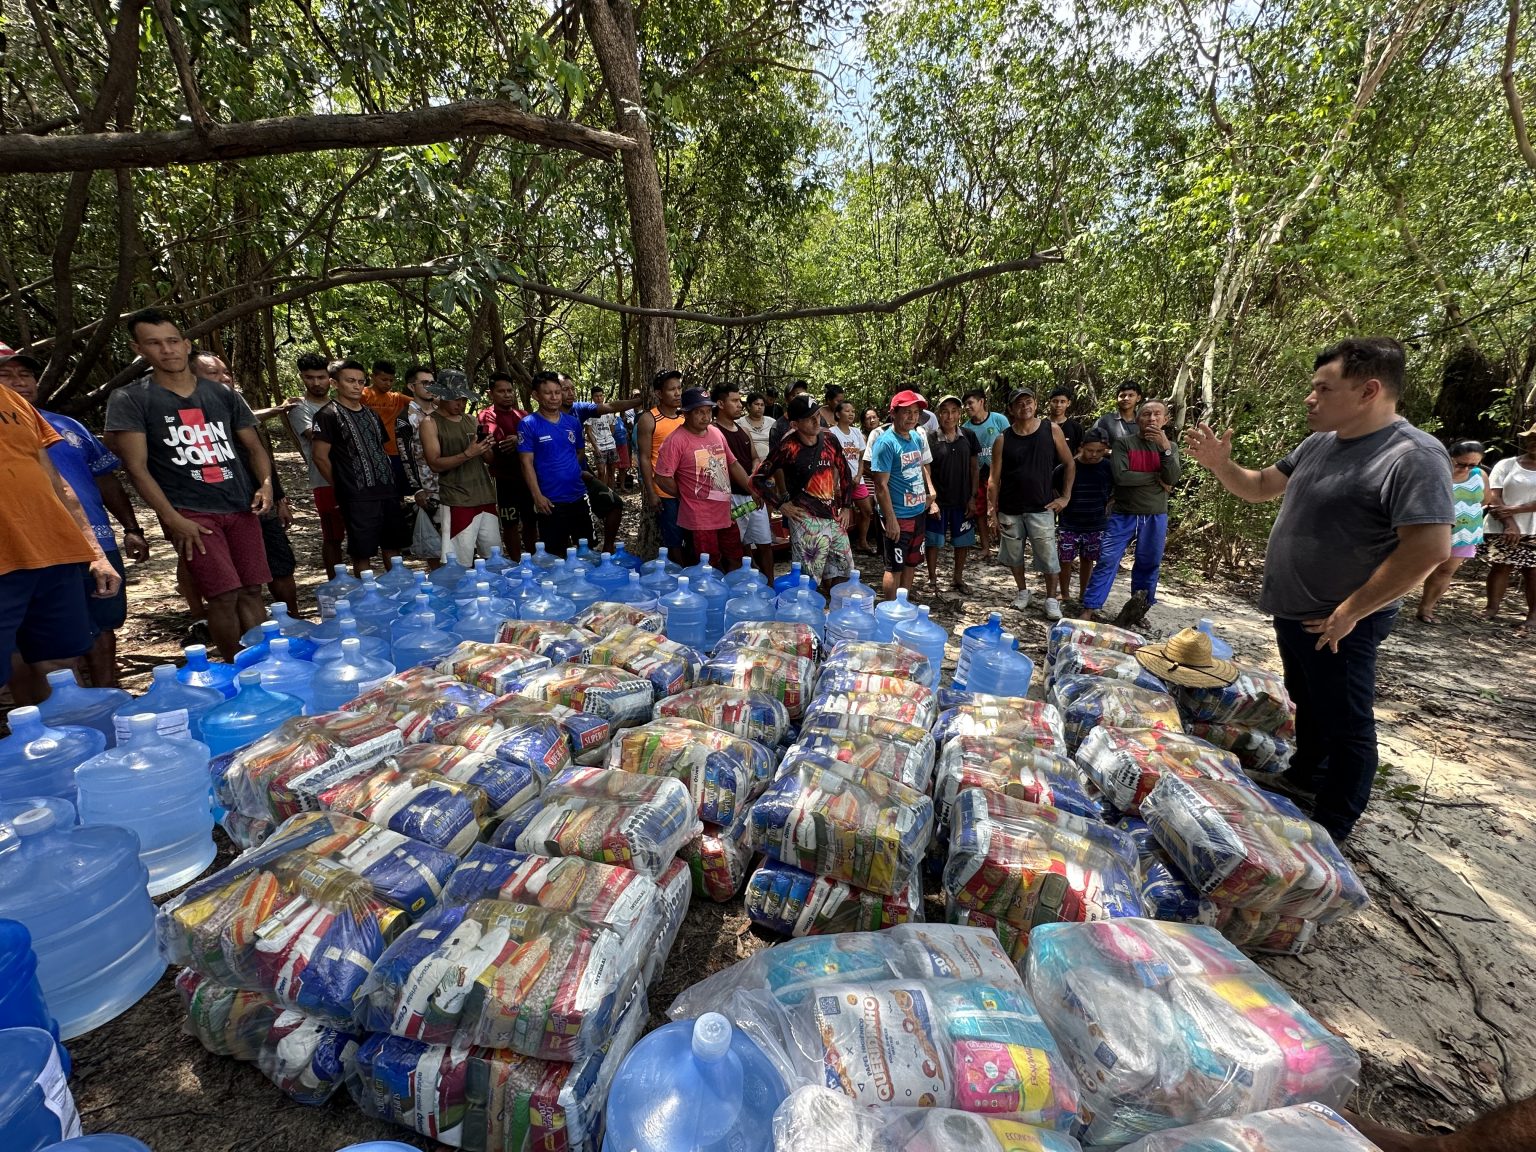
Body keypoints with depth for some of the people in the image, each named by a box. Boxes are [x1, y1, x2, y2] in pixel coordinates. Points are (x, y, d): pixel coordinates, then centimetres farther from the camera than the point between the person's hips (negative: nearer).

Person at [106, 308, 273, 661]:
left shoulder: (222, 394, 12)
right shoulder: (129, 400, 2)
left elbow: (254, 446, 17)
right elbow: (137, 467, -3)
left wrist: (265, 483, -3)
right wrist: (172, 519, -11)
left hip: (241, 506, 4)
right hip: (190, 513, -3)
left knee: (251, 591, 3)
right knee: (224, 596, -11)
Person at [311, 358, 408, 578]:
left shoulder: (372, 413, 15)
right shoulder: (328, 415, -5)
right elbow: (321, 457, -7)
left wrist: (391, 480, 12)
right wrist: (343, 488, -1)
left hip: (387, 491, 6)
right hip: (357, 498, -6)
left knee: (393, 547, 11)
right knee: (363, 554, 1)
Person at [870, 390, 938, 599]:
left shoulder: (917, 438, 7)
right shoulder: (886, 442, -17)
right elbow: (881, 485, -20)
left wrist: (930, 490, 8)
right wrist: (891, 519, -21)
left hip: (919, 512, 8)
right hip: (898, 516, -8)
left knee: (911, 564, 17)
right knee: (895, 568, 2)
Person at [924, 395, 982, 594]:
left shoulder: (969, 436, 1)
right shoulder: (931, 440, -7)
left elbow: (975, 468, 5)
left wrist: (973, 497, 0)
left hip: (962, 501, 3)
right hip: (938, 501, -2)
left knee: (962, 541, 11)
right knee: (933, 541, 6)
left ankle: (958, 579, 27)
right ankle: (932, 578, 21)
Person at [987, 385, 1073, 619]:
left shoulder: (1051, 430, -2)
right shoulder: (1003, 439, -2)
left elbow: (1069, 464, 6)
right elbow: (994, 478, -1)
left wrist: (1066, 496, 0)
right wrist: (992, 511, -5)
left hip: (1041, 508, -1)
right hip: (1010, 510, 1)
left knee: (1048, 556, 0)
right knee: (1013, 555, 13)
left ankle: (1051, 599, 16)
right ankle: (1022, 591, 34)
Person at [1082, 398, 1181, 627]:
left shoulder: (1170, 447, 7)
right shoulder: (1124, 443, -3)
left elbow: (1172, 479, -9)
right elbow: (1120, 476, -17)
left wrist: (1165, 447, -20)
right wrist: (1156, 478, -9)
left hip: (1155, 517, 3)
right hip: (1123, 515, -3)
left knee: (1148, 565, 10)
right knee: (1107, 561, -7)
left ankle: (1138, 610, 23)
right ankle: (1091, 608, -4)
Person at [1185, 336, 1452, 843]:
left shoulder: (1414, 456, -20)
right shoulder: (1317, 445, 5)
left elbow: (1429, 548, -26)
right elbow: (1260, 487, 18)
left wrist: (1347, 612, -23)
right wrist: (1220, 464, -2)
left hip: (1339, 623, -8)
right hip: (1292, 611, 8)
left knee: (1345, 724, 6)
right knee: (1307, 704, 24)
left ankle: (1331, 829, 19)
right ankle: (1306, 776, 44)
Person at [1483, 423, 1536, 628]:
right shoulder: (1506, 464, 4)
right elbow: (1492, 496, -3)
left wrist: (1514, 509, -17)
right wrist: (1509, 523, -12)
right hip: (1503, 528, 0)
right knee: (1500, 566, 3)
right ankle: (1492, 608, 9)